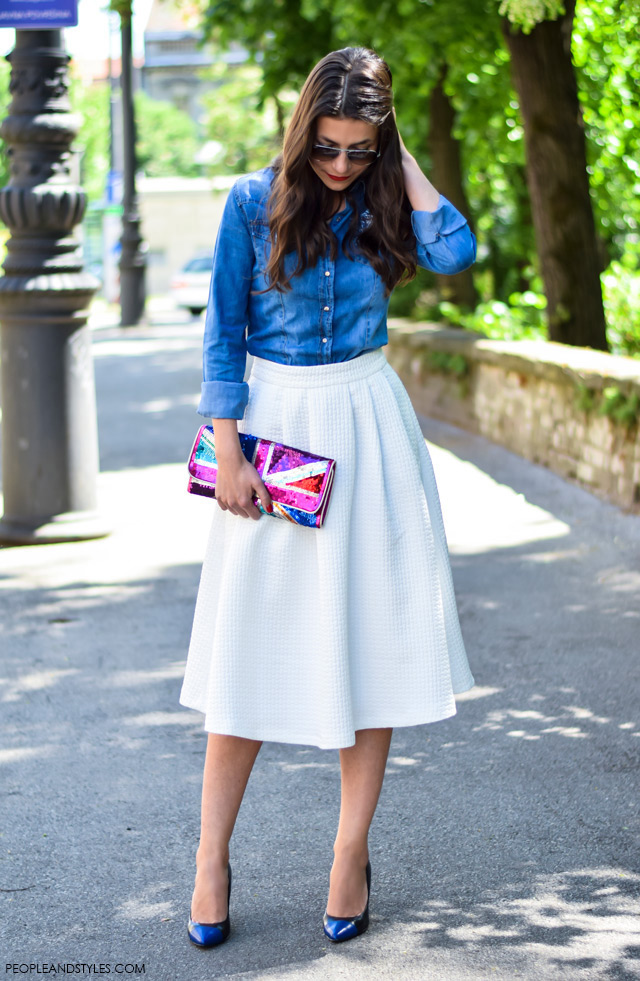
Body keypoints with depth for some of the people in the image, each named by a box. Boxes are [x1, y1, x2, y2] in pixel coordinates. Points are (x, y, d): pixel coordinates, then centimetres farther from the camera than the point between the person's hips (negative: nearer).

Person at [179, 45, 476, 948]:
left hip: (368, 430, 2)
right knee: (250, 640, 0)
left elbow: (455, 250, -18)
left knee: (368, 633, 2)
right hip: (274, 422, -2)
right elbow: (223, 332, -2)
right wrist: (229, 452, -8)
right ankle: (212, 859, 9)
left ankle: (352, 853, 12)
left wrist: (400, 156, -8)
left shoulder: (384, 206, 2)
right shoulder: (255, 203, -3)